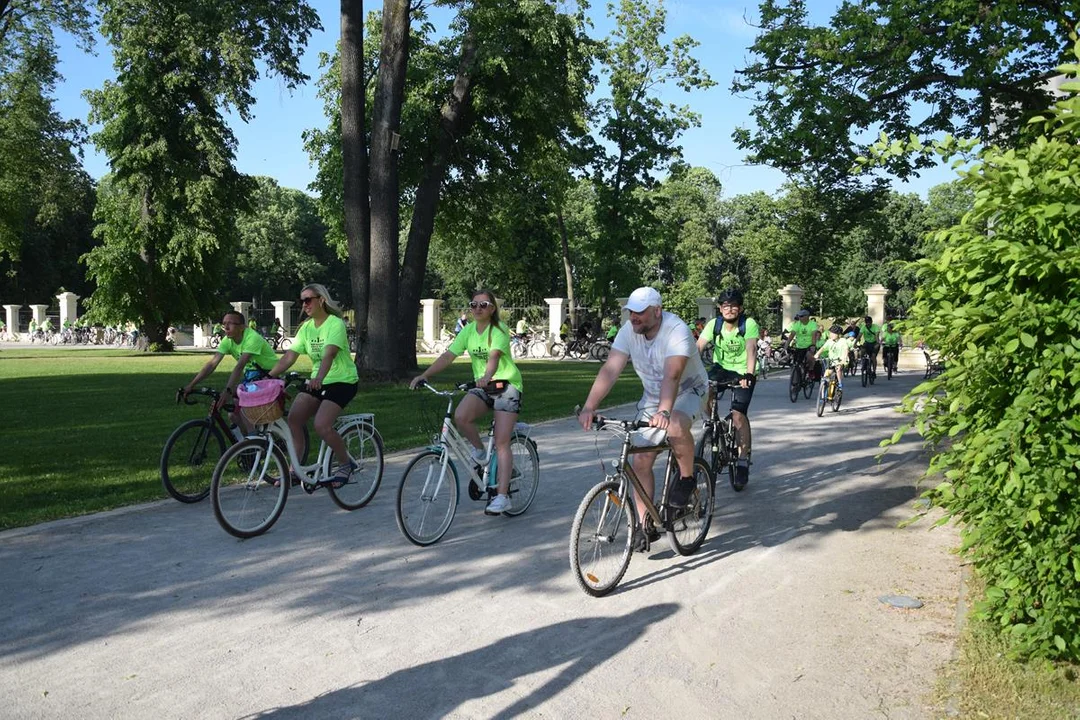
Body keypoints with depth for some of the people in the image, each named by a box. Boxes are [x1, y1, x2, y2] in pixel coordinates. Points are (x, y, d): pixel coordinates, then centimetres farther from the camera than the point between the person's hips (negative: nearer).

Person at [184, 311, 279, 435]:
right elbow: (212, 363, -12)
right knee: (233, 414, -2)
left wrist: (228, 391, -46)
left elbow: (240, 366, -37)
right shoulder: (227, 340, -6)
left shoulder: (252, 338, -27)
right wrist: (191, 385, -20)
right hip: (251, 374, 7)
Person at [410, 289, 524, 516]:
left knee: (501, 442, -11)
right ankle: (480, 451, 3)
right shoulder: (468, 330, 3)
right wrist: (424, 375, -16)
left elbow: (494, 356, -32)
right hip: (482, 386, 5)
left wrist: (487, 376, -52)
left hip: (506, 385, -5)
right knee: (460, 416, -25)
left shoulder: (499, 330, -14)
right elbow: (448, 356, -4)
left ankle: (502, 496, -9)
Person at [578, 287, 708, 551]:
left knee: (675, 426, -38)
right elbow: (610, 370, -22)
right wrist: (589, 407, -34)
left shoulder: (677, 331, -28)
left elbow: (672, 375, -42)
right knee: (641, 460, -4)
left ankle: (687, 478, -10)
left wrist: (664, 412, -57)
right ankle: (645, 524, 10)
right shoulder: (629, 331, -14)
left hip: (688, 392, -5)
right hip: (652, 397, 5)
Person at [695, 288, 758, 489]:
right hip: (721, 368, 4)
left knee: (738, 414, -16)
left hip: (743, 372, -3)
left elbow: (751, 350, -29)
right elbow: (698, 347, -20)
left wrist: (749, 374, -44)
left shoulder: (749, 324, -17)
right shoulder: (714, 324, -10)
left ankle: (743, 461, -4)